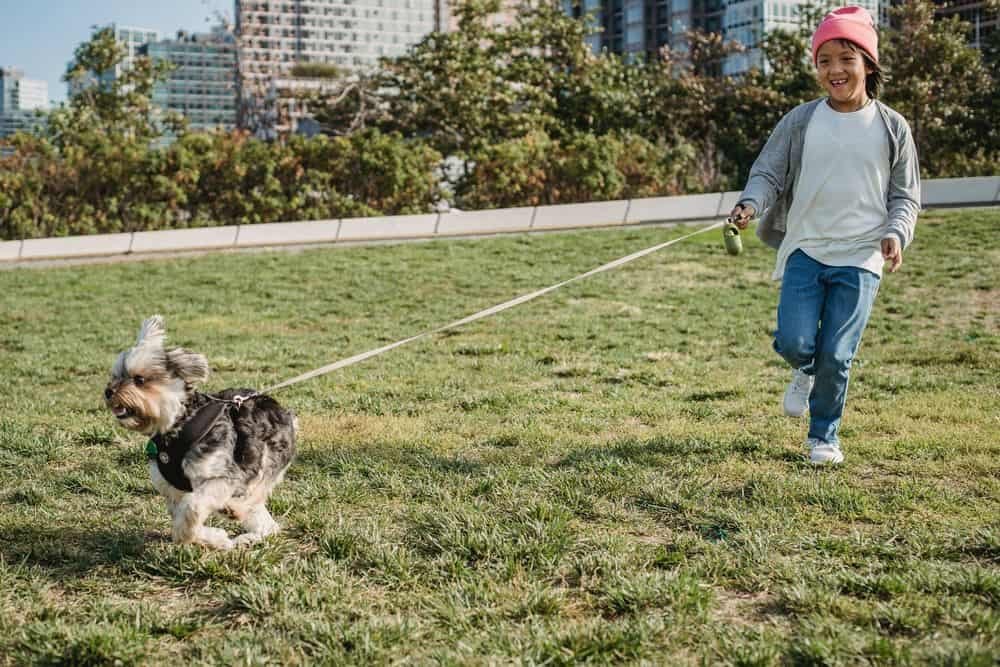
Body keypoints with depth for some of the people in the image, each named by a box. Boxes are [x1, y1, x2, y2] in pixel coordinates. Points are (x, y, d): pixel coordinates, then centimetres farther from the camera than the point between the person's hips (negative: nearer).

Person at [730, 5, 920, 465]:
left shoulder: (891, 127, 3)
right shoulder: (800, 121, 2)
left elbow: (905, 195, 8)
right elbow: (768, 172, 4)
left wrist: (896, 233, -11)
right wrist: (751, 203, -18)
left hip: (860, 258, -1)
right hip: (805, 250, 1)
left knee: (836, 355, -4)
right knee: (794, 342, -12)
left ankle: (823, 436, 19)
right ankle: (805, 371, 27)